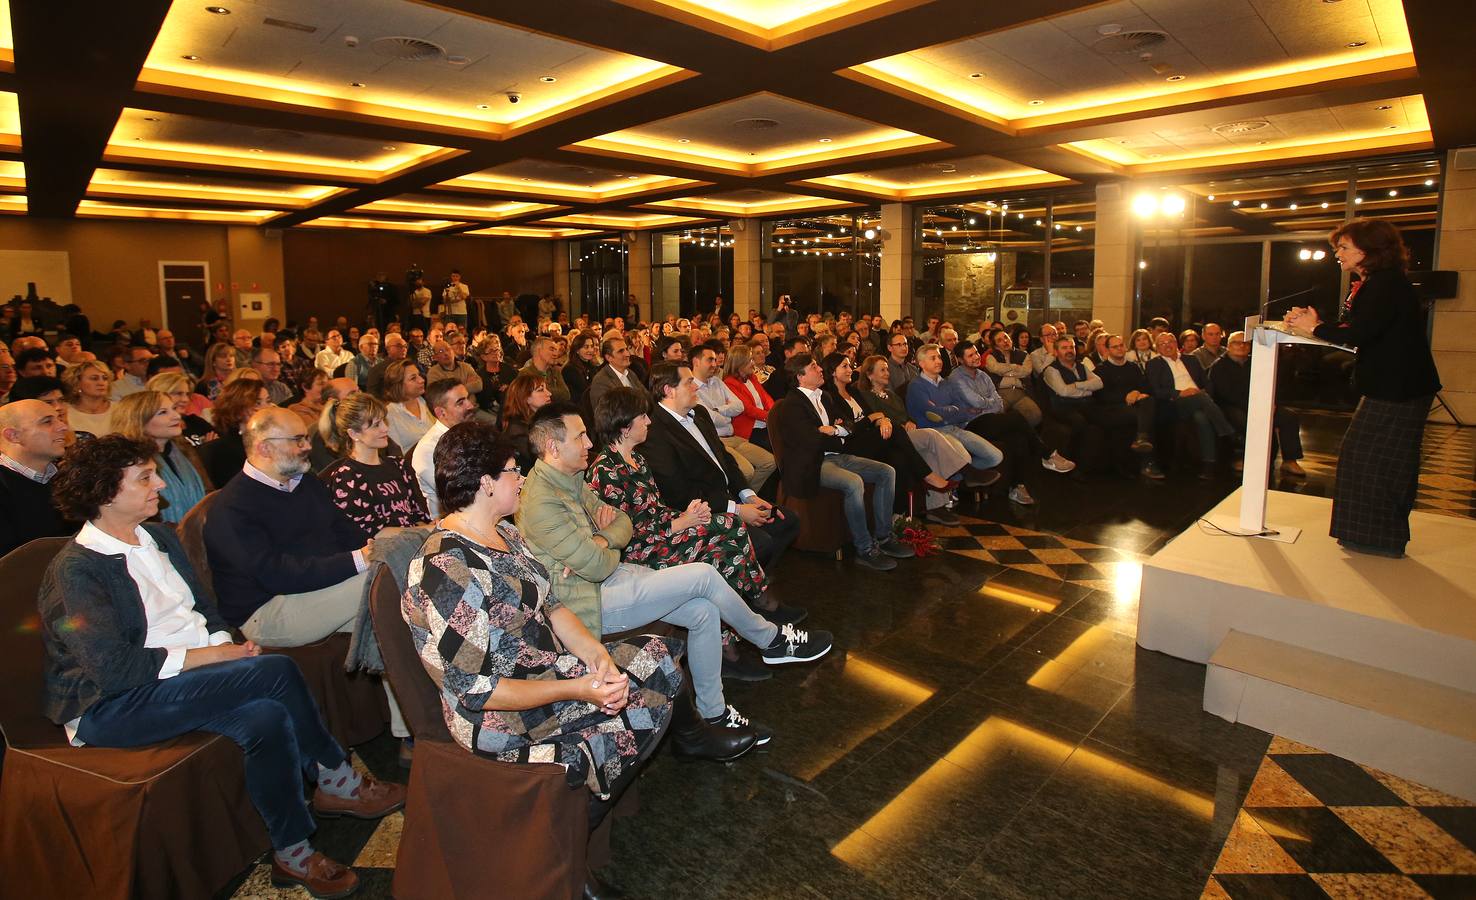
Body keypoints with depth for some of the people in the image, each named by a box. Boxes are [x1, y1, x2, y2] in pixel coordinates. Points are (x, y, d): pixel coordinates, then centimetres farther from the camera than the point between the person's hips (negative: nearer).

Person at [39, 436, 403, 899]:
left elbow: (205, 609, 17)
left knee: (266, 716, -25)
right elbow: (114, 668, -21)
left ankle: (293, 853, -9)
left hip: (183, 675, 7)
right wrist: (214, 656, -19)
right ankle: (337, 781, -9)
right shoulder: (75, 570, -13)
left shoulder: (160, 536, 12)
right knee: (276, 671, -27)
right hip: (109, 709, -7)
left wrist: (227, 643, -4)